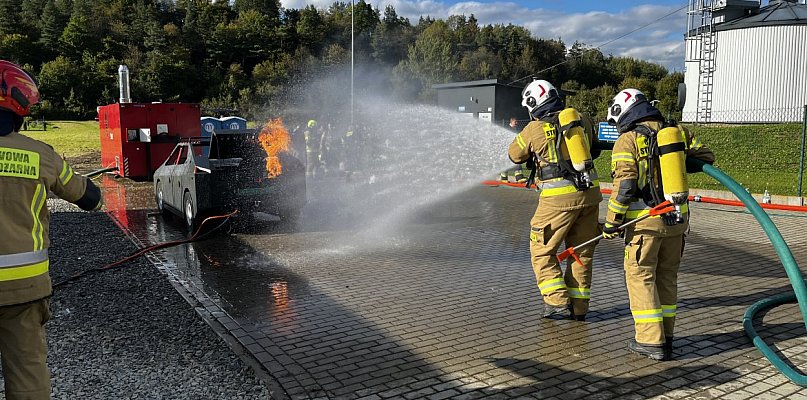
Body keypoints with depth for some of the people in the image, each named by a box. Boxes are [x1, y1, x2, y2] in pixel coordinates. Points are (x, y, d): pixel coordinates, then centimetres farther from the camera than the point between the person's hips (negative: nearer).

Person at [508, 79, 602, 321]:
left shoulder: (534, 129, -5)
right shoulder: (582, 120, 8)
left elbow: (515, 155, 12)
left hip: (559, 198, -5)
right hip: (590, 192, 5)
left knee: (542, 251, 9)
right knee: (581, 252, 15)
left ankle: (558, 303, 5)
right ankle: (578, 307, 20)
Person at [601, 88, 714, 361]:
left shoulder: (628, 140, -7)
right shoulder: (679, 132, 10)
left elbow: (624, 186, -14)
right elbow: (707, 157, 16)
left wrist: (612, 223, -8)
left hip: (645, 220, -6)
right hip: (677, 218, 6)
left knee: (640, 276, 4)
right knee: (667, 277, 16)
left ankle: (651, 341, 3)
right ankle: (665, 336, 23)